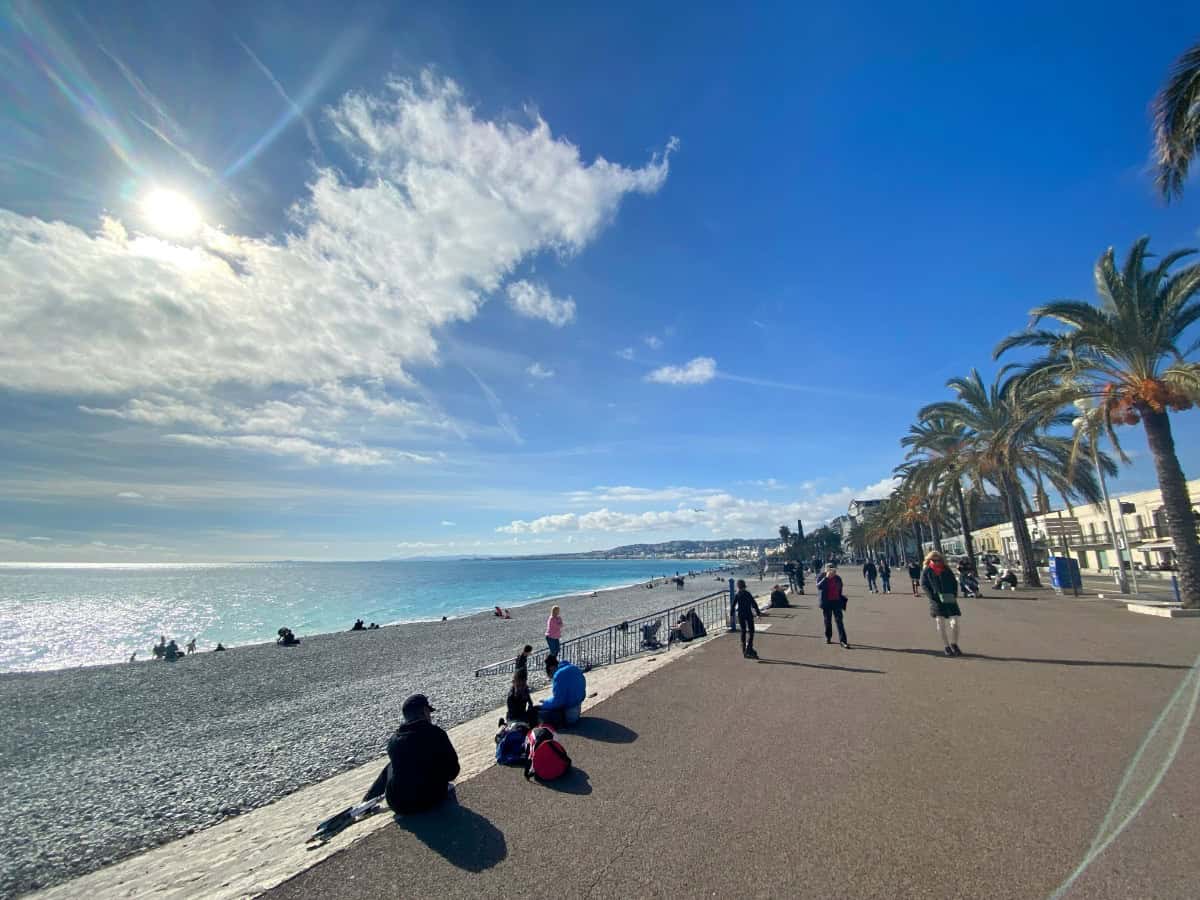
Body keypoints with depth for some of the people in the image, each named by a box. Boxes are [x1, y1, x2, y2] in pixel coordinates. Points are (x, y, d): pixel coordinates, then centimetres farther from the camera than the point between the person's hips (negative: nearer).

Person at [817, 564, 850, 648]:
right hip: (826, 602, -1)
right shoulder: (822, 578, -6)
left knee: (839, 621, -5)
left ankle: (843, 641, -7)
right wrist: (826, 577, -26)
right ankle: (828, 638, 25)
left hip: (837, 602, 1)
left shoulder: (838, 578, 3)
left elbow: (840, 590, 15)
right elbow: (818, 587, -23)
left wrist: (842, 599, 12)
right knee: (827, 621, 10)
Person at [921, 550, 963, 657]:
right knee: (941, 624, 1)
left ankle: (954, 644, 18)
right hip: (937, 601, -2)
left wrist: (954, 595, -2)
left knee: (954, 622, -2)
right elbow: (924, 585, -2)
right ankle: (947, 647, 12)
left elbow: (954, 582, 12)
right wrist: (932, 598, -12)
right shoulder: (927, 572, 3)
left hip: (950, 600, 2)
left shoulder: (947, 570, 11)